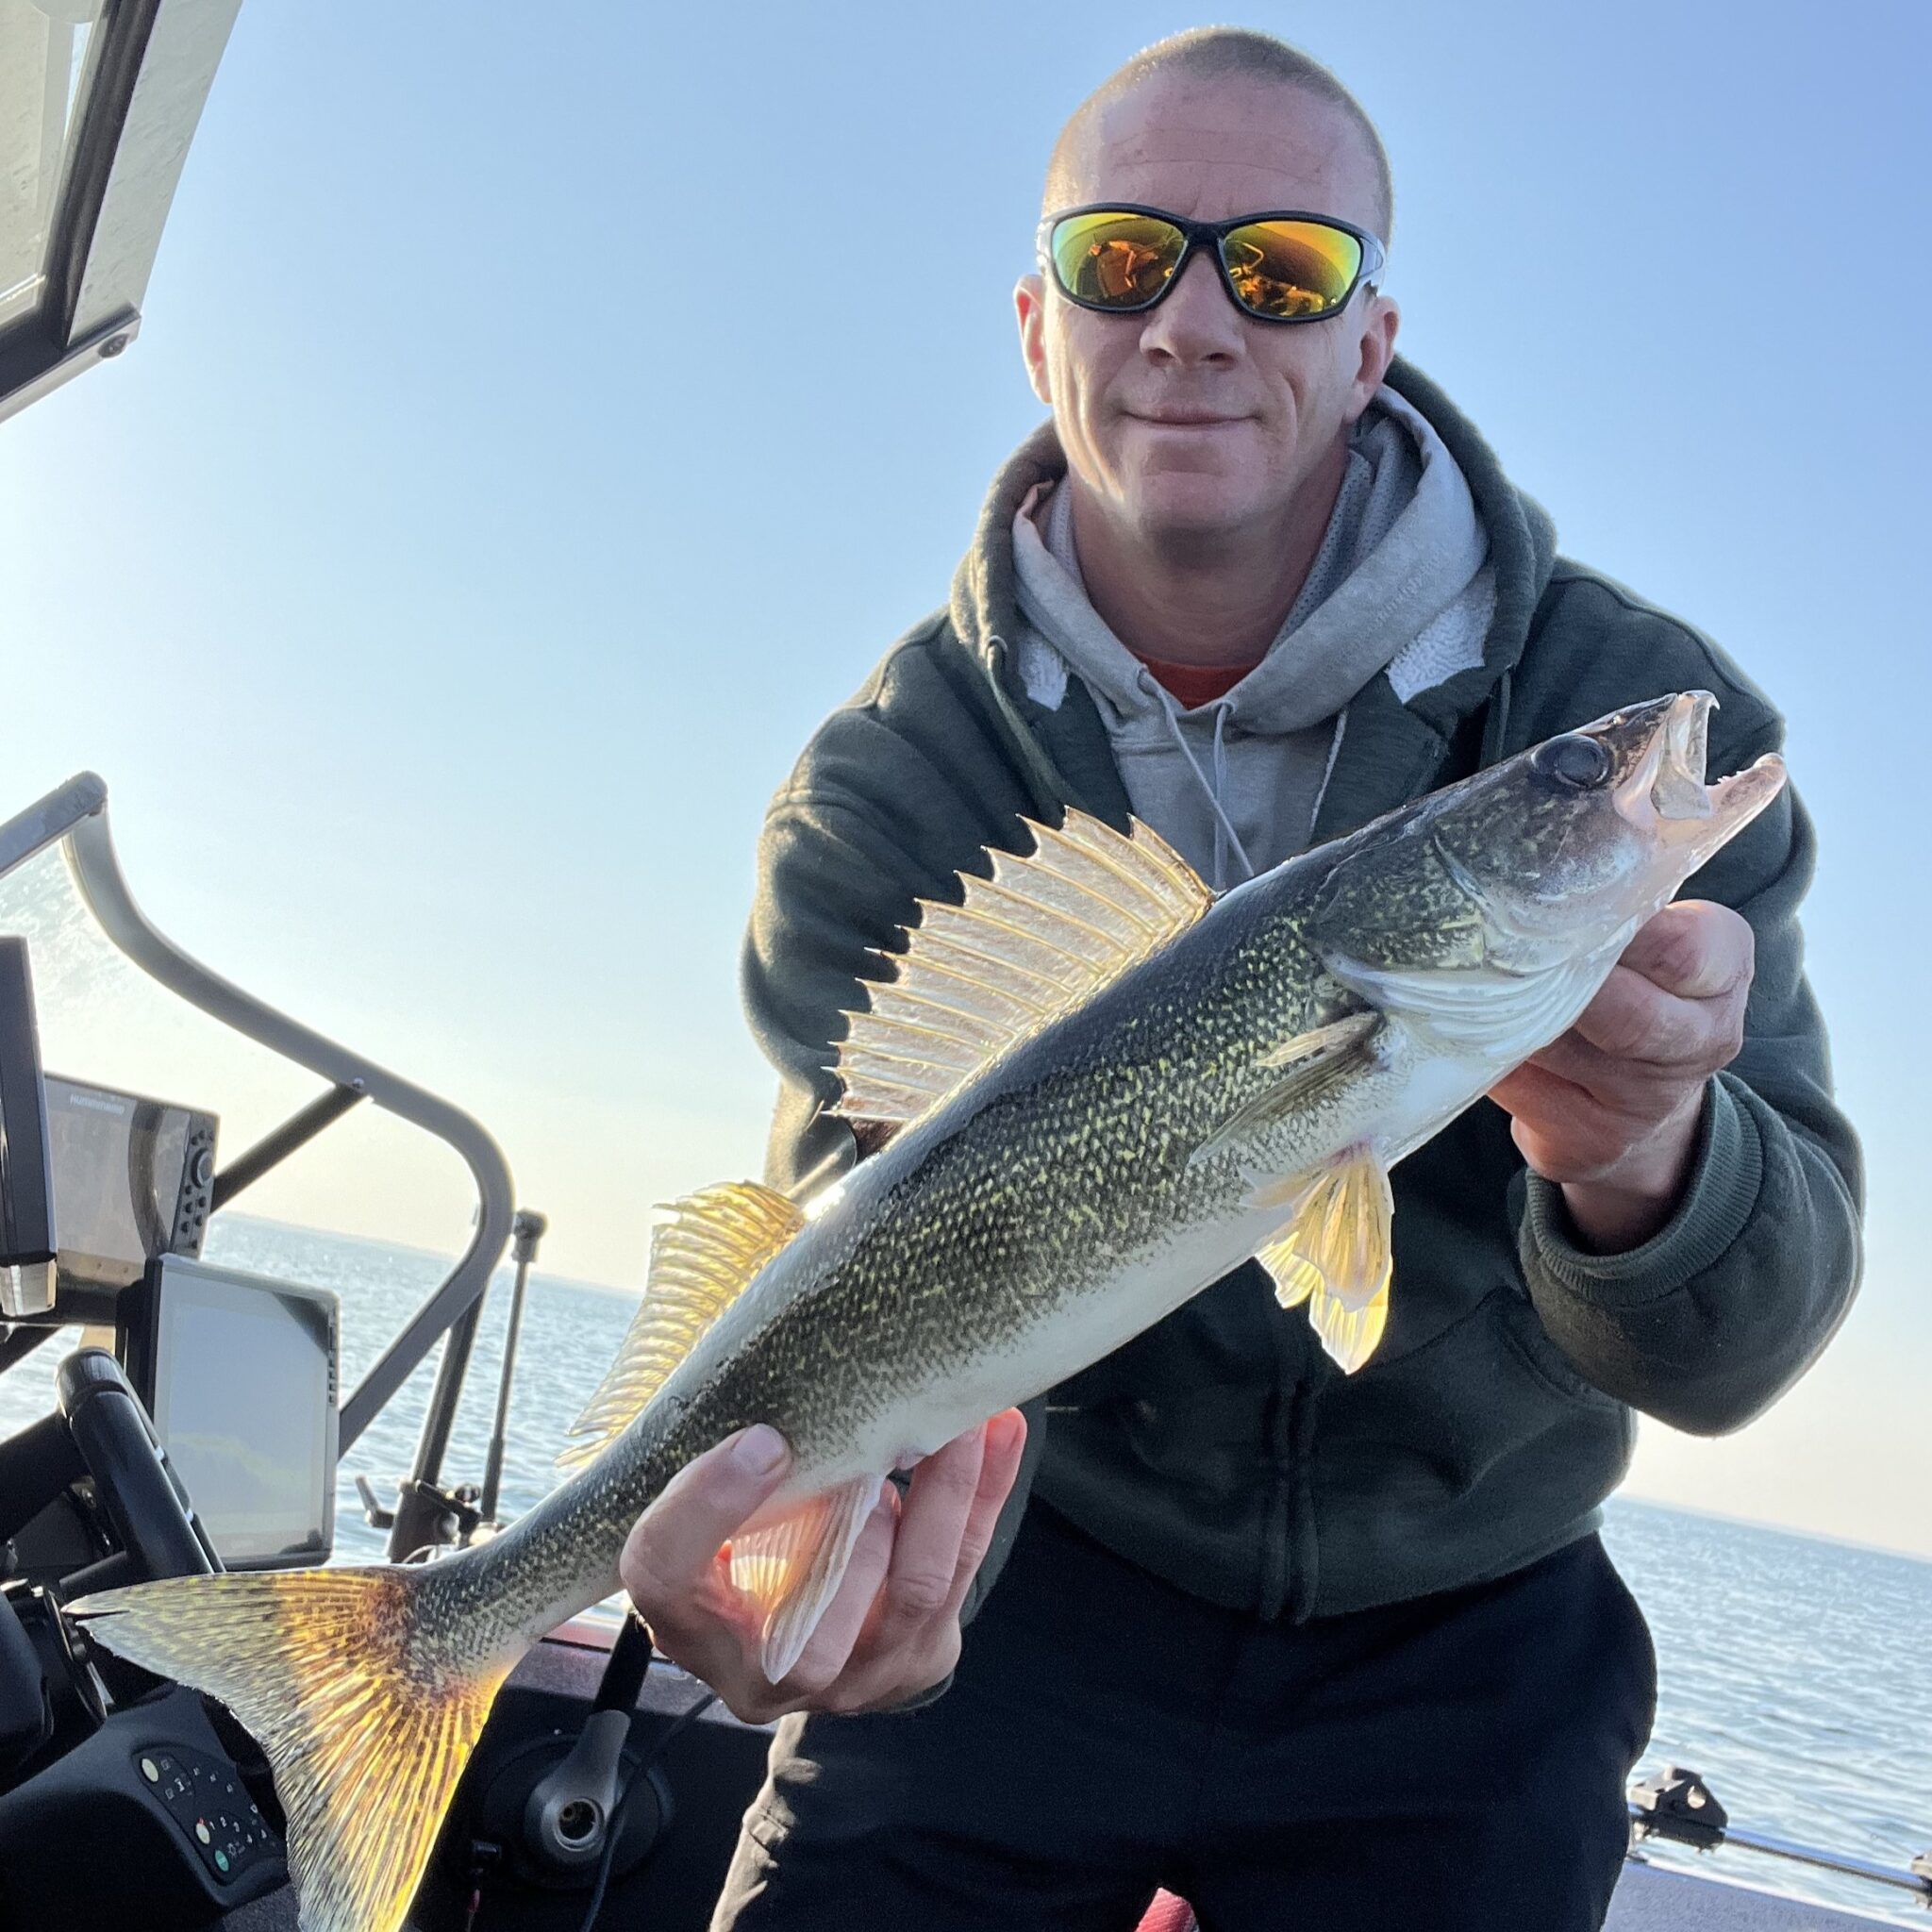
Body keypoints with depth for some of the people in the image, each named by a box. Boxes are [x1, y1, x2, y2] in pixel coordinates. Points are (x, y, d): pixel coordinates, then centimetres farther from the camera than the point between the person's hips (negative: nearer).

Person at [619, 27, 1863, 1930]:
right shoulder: (881, 787, -14)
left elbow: (1725, 1356, -19)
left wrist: (1642, 1170, -42)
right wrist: (851, 1544, -44)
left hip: (1456, 1660, 1)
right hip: (1027, 1588, 0)